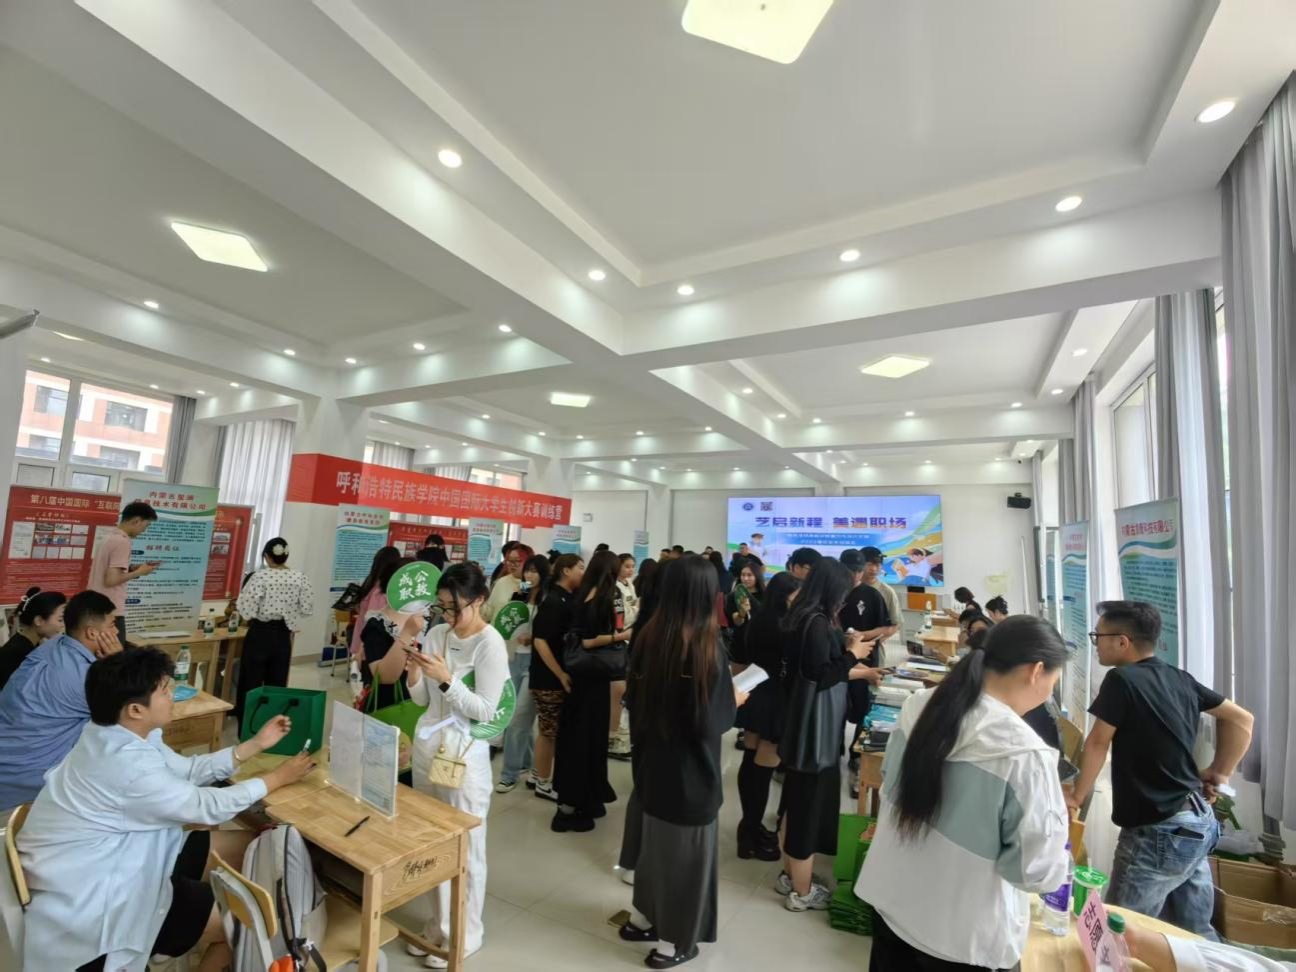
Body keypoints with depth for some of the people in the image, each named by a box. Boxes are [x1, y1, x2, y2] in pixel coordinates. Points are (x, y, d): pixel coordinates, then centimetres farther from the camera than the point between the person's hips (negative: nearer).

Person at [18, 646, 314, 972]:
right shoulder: (127, 763, -33)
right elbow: (207, 807, -21)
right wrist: (277, 778, -10)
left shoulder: (121, 734, -4)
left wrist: (256, 745, 2)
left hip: (118, 857, 9)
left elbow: (187, 770, 5)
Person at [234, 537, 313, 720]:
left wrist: (254, 617, 4)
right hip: (283, 635, 3)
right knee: (277, 684, 13)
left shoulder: (260, 576, -12)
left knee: (251, 683, 8)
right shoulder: (300, 578, -4)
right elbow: (307, 609, -3)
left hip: (259, 634, -3)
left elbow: (246, 608, -17)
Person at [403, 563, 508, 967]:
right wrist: (414, 676, -12)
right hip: (425, 745, 6)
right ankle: (439, 925, 39)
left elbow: (485, 711, -18)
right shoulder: (436, 634, 1)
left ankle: (466, 935, 29)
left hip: (463, 755, -6)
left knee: (465, 849, 8)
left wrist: (446, 680, -26)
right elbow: (423, 701, 7)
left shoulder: (491, 645, -17)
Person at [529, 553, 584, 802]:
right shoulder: (553, 602, -19)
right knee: (549, 731, 6)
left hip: (561, 675, 8)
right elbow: (539, 641, -23)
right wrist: (561, 675, -21)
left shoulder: (569, 600, 7)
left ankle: (537, 775, 35)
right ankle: (544, 784, 22)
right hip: (548, 678, -8)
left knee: (549, 730, 19)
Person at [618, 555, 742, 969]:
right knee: (683, 846, 14)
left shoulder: (649, 636, -8)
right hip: (689, 766, -5)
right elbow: (712, 720, -21)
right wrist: (734, 701, -3)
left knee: (654, 837, 24)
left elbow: (632, 698, 2)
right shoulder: (707, 645, -24)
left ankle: (643, 917, 44)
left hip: (650, 757, 6)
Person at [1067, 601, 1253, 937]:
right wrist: (1219, 774, 18)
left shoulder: (1121, 680, -20)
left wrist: (1076, 798, 1)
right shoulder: (1181, 679, 4)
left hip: (1159, 833, -9)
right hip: (1198, 822, 9)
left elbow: (1097, 745, -12)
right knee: (1194, 932, 22)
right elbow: (1241, 719, 15)